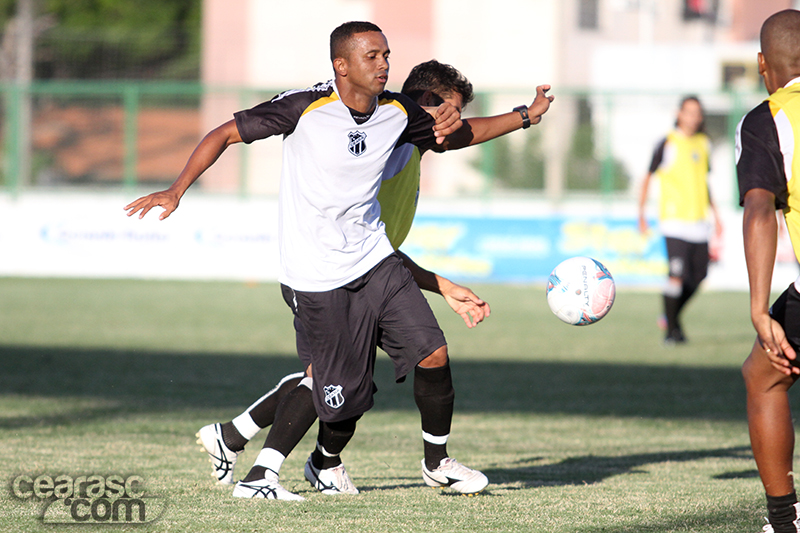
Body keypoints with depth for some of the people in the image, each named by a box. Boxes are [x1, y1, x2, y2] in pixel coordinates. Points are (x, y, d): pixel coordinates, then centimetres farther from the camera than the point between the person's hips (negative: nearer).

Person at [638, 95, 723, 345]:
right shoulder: (668, 144, -4)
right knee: (677, 274, -17)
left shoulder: (704, 143, 13)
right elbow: (648, 177, 2)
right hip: (674, 220, -6)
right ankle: (672, 330, -8)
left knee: (698, 277, 6)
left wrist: (714, 213, 24)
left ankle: (672, 316, 28)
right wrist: (641, 213, -3)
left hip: (699, 220, 6)